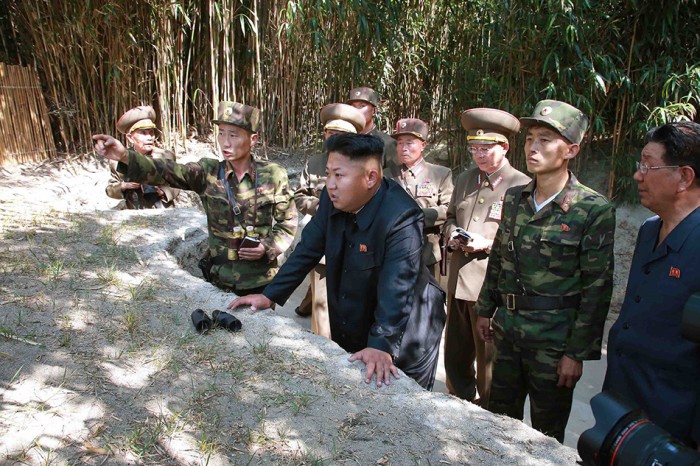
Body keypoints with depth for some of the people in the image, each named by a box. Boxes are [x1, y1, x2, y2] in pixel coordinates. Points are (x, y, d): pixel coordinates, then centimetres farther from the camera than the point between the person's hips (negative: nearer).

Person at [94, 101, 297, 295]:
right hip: (221, 276, 1)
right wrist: (125, 157, -34)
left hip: (262, 278, -1)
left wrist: (268, 248, -16)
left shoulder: (273, 175, -7)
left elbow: (288, 222, 0)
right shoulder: (208, 172, -4)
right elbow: (168, 172, -19)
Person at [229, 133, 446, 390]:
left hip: (403, 338, -6)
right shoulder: (334, 199, -9)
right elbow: (308, 248, -1)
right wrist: (270, 295, -4)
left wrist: (382, 345, -43)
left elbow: (397, 289, -35)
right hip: (349, 332, 6)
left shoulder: (402, 219, -30)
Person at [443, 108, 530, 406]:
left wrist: (487, 244, -22)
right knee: (455, 357, 19)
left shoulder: (522, 186, -10)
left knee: (489, 361, 9)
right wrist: (452, 235, 0)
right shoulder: (464, 180, 12)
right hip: (458, 283, 7)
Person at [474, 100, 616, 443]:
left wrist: (577, 353, -12)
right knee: (500, 418, 20)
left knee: (546, 437, 13)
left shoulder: (594, 210, -13)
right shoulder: (514, 198, 4)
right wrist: (485, 309, 13)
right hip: (507, 329, 5)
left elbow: (597, 288, -12)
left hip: (554, 339, -5)